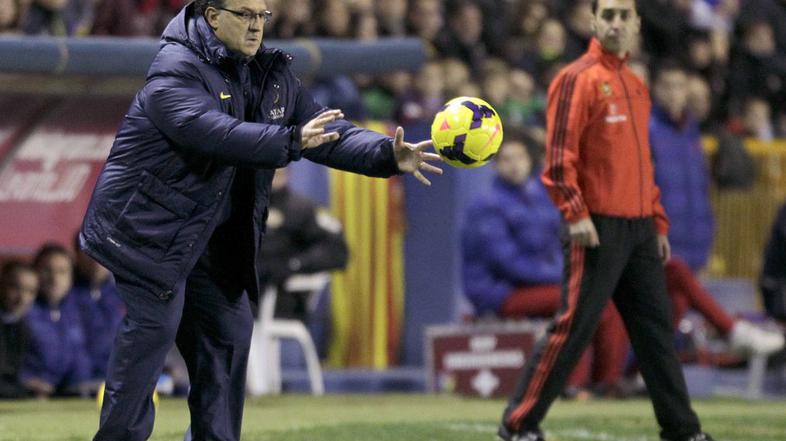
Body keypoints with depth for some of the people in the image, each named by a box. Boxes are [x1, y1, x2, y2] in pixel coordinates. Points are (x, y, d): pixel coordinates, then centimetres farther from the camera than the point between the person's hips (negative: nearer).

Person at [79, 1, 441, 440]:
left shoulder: (273, 76, 5)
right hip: (147, 226, -8)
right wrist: (291, 141, -44)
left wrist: (389, 155, -16)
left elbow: (327, 132, 1)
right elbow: (215, 133, -35)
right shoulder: (176, 71, -18)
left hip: (204, 237, 8)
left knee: (229, 330, 8)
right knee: (155, 322, -16)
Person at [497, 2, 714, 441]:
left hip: (640, 229, 8)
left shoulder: (637, 86, 18)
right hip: (599, 228, -8)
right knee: (574, 328, -8)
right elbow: (559, 156, -13)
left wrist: (659, 223, 18)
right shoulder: (578, 78, -6)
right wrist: (575, 214, -21)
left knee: (658, 329, 10)